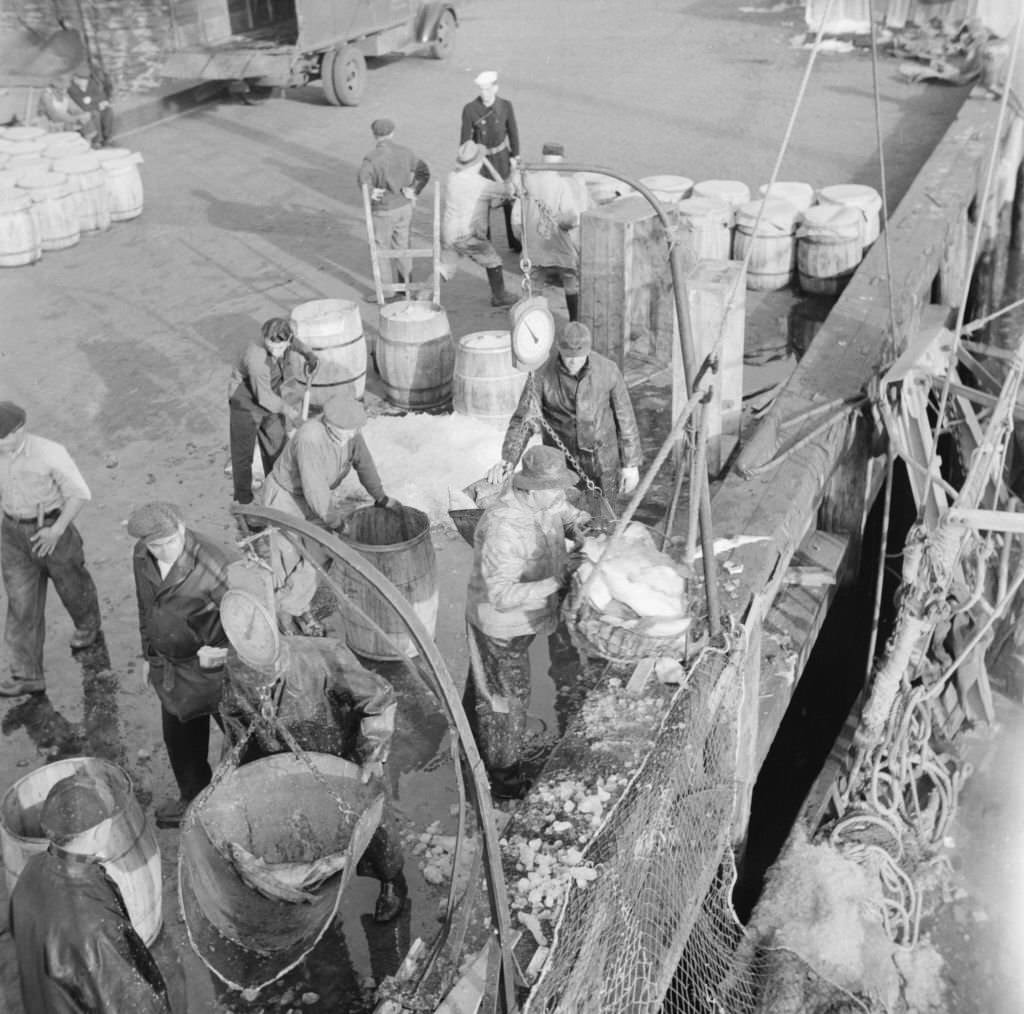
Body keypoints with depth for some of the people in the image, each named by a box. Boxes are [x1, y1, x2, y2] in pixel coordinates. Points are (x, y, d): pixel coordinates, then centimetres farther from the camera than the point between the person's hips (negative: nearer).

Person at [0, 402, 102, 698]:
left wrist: (57, 530, -24)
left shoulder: (49, 452, -24)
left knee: (71, 585, 21)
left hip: (51, 529, -3)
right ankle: (27, 675, 6)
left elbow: (80, 493, -18)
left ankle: (88, 622, 54)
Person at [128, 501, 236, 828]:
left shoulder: (211, 565, -28)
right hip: (168, 667, 7)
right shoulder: (141, 557, -6)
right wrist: (148, 653, 17)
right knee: (179, 739, 21)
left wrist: (226, 651, -27)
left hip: (211, 667, -6)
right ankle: (192, 797, 44)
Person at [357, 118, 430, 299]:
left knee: (382, 250, 8)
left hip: (383, 211, -5)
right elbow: (424, 172, 2)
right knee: (402, 247, 17)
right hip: (404, 207, 5)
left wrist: (371, 192, -17)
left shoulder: (372, 157, -18)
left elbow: (363, 177, -33)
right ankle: (406, 286, 27)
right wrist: (414, 192, 3)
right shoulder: (404, 152, -2)